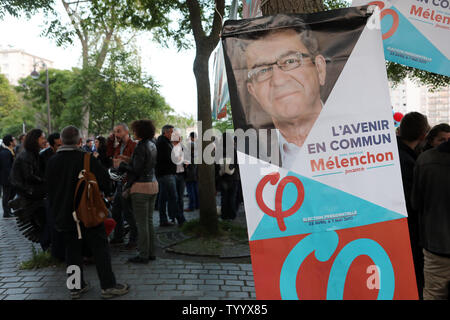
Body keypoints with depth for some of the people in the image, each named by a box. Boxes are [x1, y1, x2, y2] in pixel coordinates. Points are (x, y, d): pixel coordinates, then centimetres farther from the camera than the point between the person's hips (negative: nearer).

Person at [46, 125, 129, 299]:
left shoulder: (52, 161, 2)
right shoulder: (86, 159, -15)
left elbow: (50, 188, 13)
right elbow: (104, 181, -12)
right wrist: (108, 190, 9)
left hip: (64, 215, 5)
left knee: (72, 249, 13)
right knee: (100, 247, 3)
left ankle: (76, 287, 20)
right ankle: (108, 285, 5)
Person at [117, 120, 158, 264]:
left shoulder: (141, 147, -15)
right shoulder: (152, 145, 12)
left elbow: (136, 170, -17)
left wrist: (122, 165, -1)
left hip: (141, 187, -9)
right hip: (153, 183, 9)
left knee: (141, 223, -1)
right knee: (149, 221, 15)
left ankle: (143, 255, 6)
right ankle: (151, 252, 22)